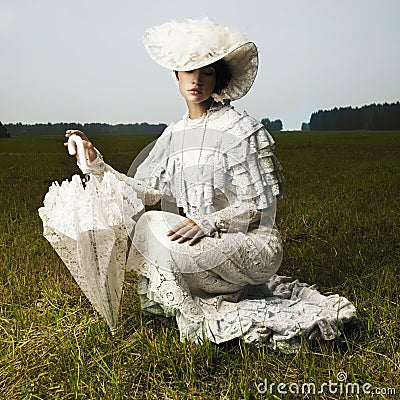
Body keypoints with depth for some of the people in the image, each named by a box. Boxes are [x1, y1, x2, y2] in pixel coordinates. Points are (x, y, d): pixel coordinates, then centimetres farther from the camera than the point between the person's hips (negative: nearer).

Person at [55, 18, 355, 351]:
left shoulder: (240, 129, -11)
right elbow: (146, 192, 2)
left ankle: (200, 319, -5)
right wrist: (97, 164, -5)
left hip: (253, 245, -7)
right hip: (205, 245, 7)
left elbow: (259, 207, -13)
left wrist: (208, 223, -26)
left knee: (154, 227, -24)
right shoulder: (174, 135, 9)